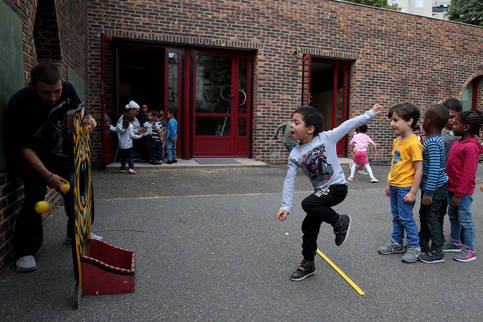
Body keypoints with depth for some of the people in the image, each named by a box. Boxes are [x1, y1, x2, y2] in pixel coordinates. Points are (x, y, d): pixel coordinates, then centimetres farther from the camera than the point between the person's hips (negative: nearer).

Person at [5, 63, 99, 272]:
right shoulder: (20, 104, -28)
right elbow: (24, 147, -23)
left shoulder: (67, 89, -15)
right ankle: (25, 251, -5)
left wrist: (87, 120, -19)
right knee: (35, 194, -19)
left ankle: (77, 233, 27)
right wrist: (48, 175, -30)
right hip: (31, 156, -5)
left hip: (61, 151, 5)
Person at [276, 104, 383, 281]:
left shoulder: (326, 137, -12)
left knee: (308, 204, -28)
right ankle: (308, 264, 26)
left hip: (337, 186, -5)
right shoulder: (295, 155, -4)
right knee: (309, 225, 7)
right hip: (321, 190, 5)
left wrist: (370, 113, -1)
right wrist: (285, 206, -11)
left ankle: (340, 222, -4)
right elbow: (289, 181, -5)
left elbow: (348, 125, -2)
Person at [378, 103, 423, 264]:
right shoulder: (396, 141, 8)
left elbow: (419, 169, -19)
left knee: (406, 218, 0)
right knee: (396, 217, 18)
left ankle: (414, 247, 17)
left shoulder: (413, 143, -19)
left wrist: (413, 192, -20)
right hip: (394, 186, 9)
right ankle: (396, 244, 31)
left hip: (405, 188, -9)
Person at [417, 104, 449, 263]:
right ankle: (422, 244, 33)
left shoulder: (432, 143, -23)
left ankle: (437, 252, 12)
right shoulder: (438, 139, 8)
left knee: (431, 218, 0)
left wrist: (429, 192, -24)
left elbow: (434, 169, -25)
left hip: (435, 188, -10)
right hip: (430, 186, 10)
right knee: (424, 215, 19)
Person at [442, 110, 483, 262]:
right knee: (453, 216, 19)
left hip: (463, 191, -9)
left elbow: (468, 174, -22)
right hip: (452, 187, 9)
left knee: (464, 218, 0)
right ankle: (455, 242, 34)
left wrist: (459, 194, -21)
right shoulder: (457, 142, 9)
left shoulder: (471, 147, -20)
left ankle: (469, 249, 12)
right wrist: (450, 187, 17)